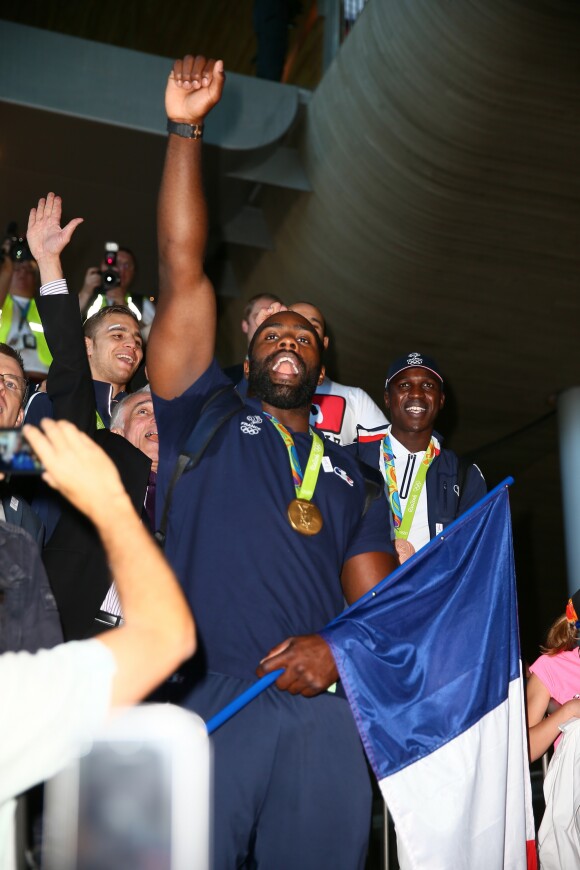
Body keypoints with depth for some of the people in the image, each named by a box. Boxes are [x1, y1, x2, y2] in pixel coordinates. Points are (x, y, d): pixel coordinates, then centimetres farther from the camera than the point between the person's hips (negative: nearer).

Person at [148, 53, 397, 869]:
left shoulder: (352, 475, 23)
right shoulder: (209, 420, 16)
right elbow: (183, 275, 9)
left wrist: (338, 648, -7)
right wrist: (185, 131, 7)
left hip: (323, 709, 3)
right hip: (210, 699, -2)